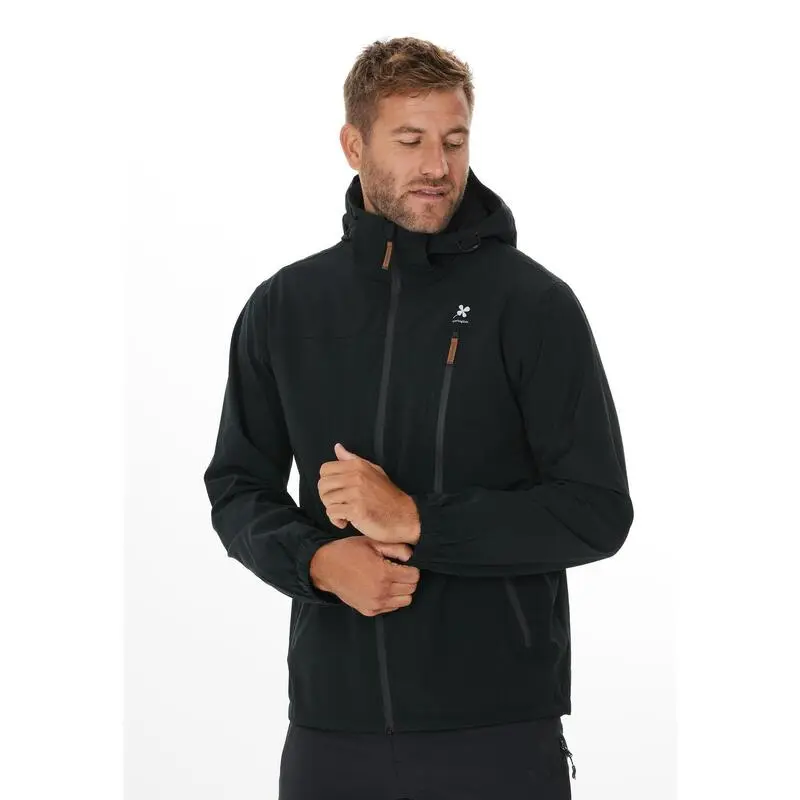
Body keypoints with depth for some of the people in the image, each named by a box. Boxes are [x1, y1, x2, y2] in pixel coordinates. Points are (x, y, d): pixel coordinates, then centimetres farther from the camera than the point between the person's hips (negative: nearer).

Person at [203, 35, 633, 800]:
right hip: (330, 722, 3)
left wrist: (417, 520, -16)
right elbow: (238, 489, 12)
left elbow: (596, 510, -8)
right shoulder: (283, 306, 7)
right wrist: (316, 559, -9)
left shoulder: (533, 303, -5)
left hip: (499, 727, -3)